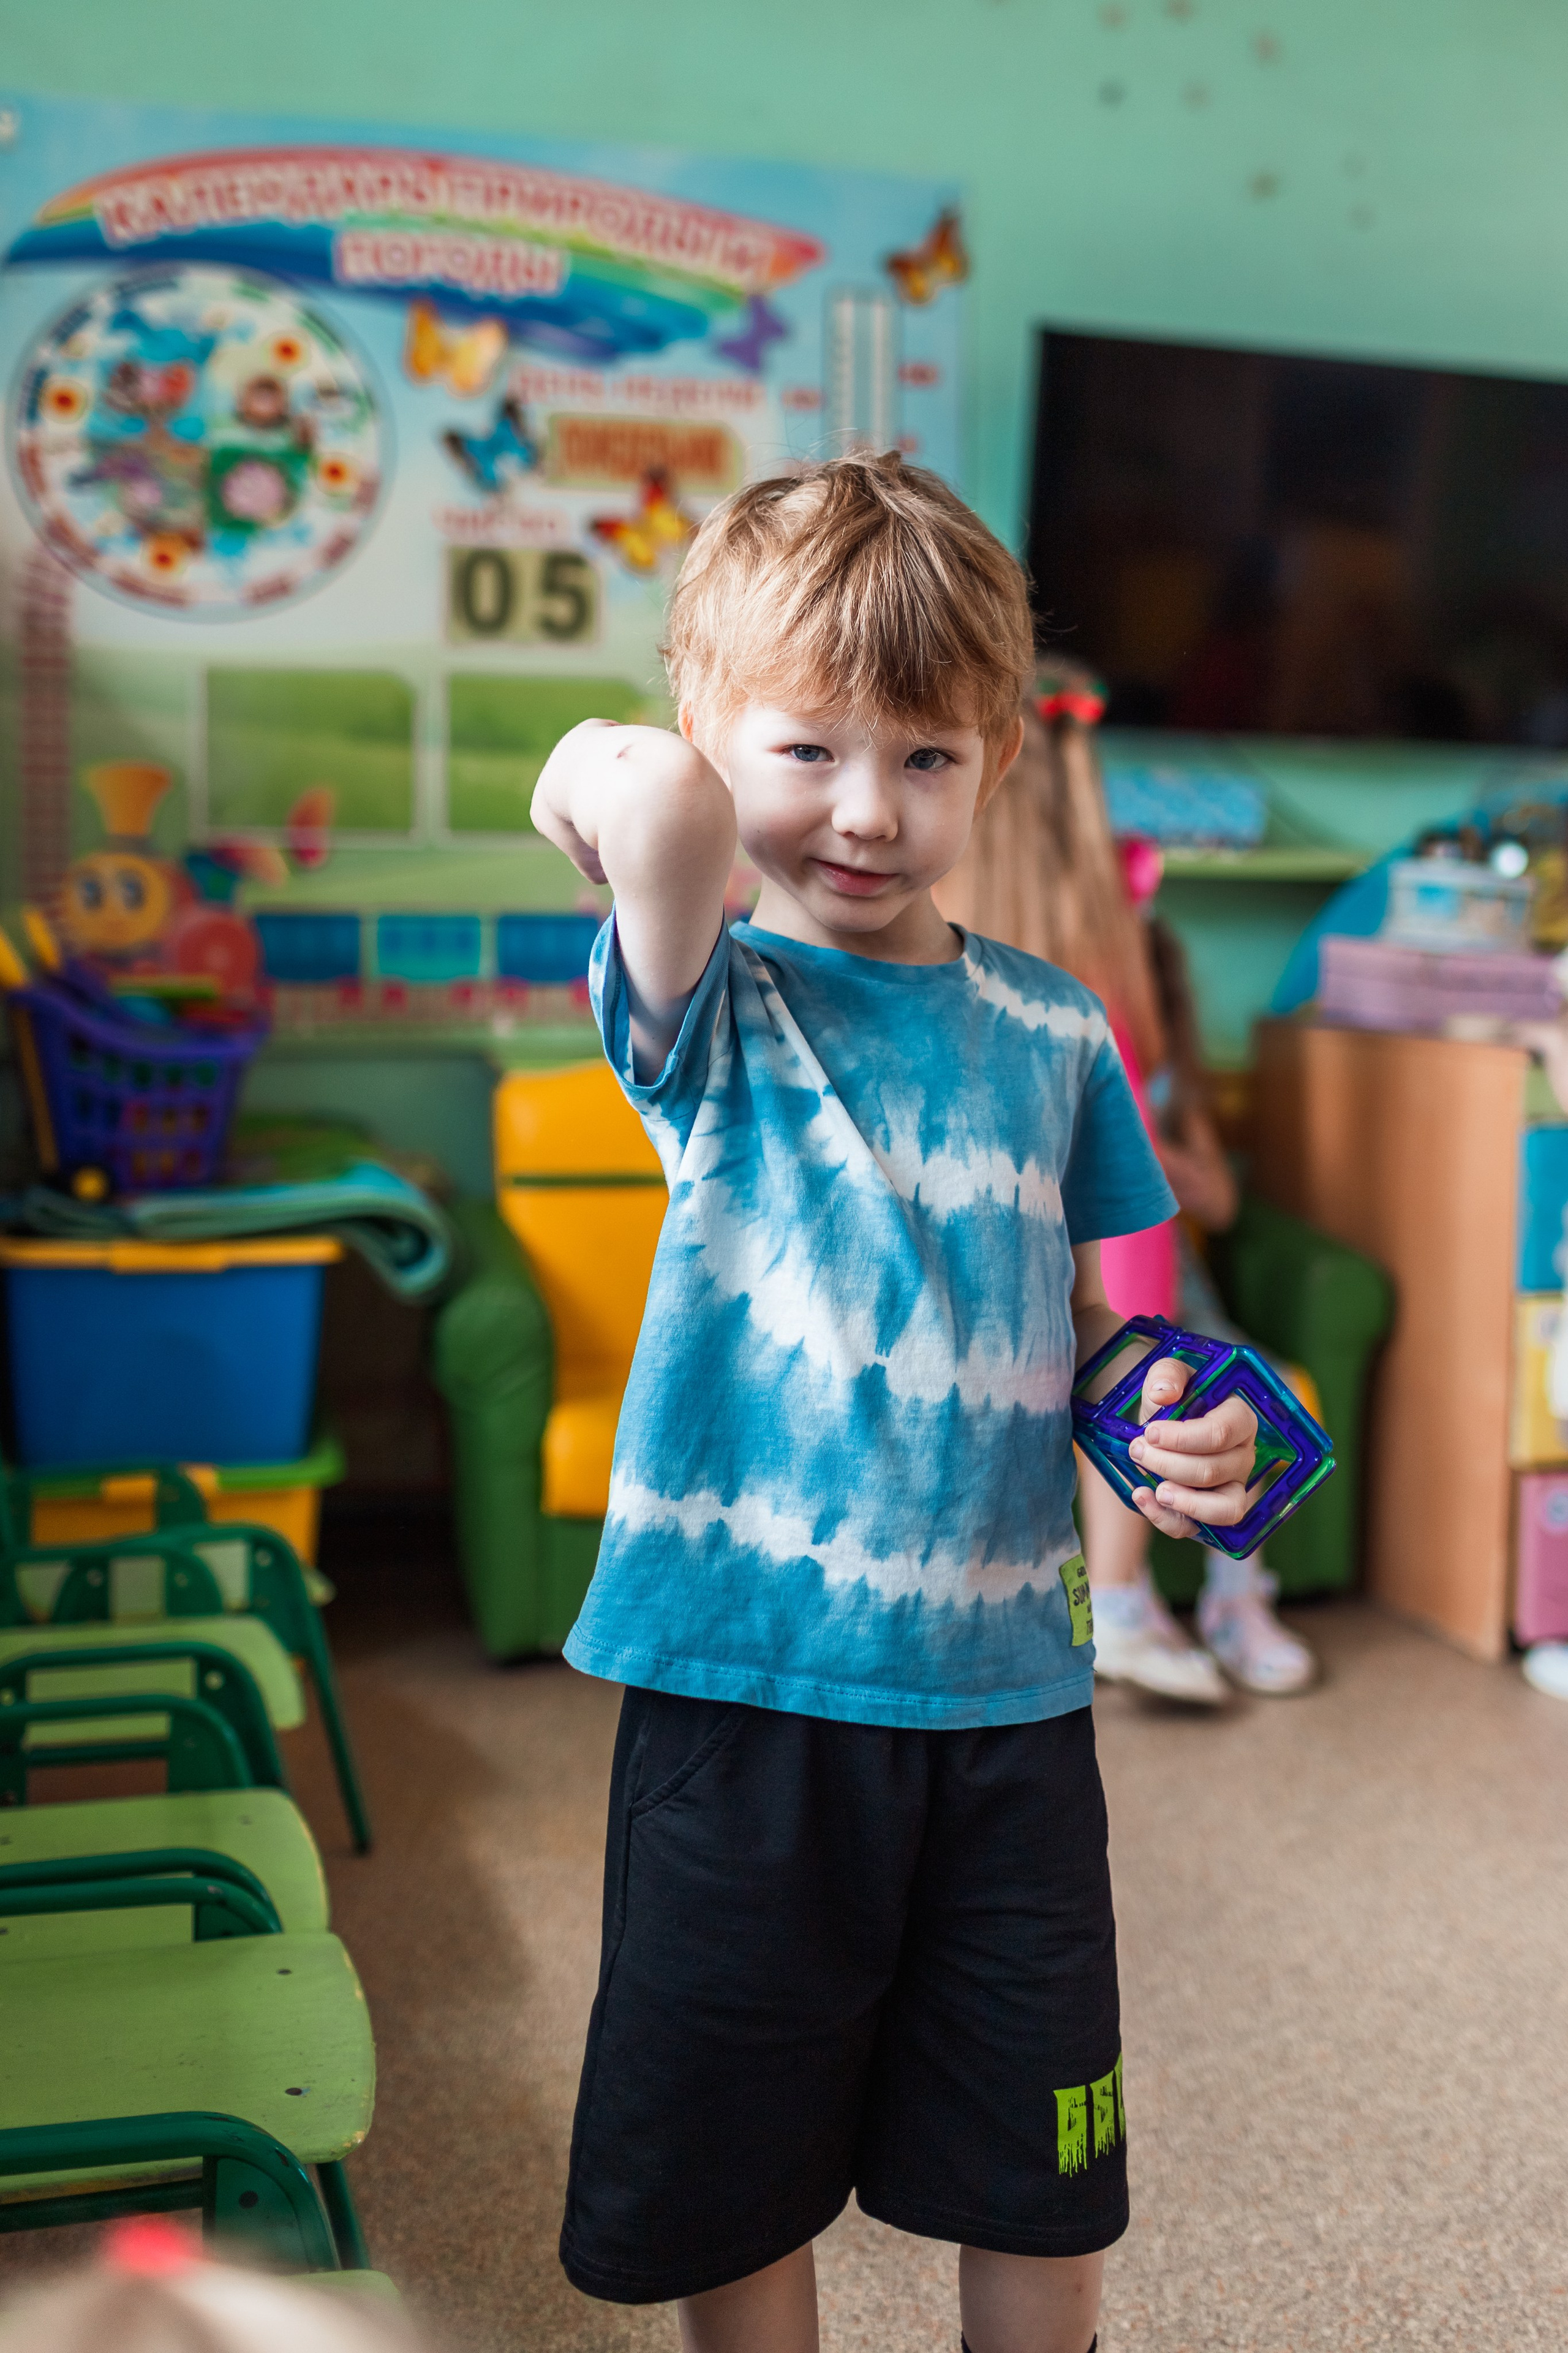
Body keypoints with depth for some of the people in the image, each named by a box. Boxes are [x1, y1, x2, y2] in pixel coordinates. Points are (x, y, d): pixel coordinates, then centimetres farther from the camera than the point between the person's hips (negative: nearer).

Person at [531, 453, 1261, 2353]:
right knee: (737, 2184, 15)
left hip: (1007, 1691, 4)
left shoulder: (1049, 1031, 5)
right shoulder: (719, 1006, -8)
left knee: (1039, 2198, 18)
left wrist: (1173, 1424, -4)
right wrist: (603, 775, -12)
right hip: (749, 1686, -3)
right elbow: (659, 798, -32)